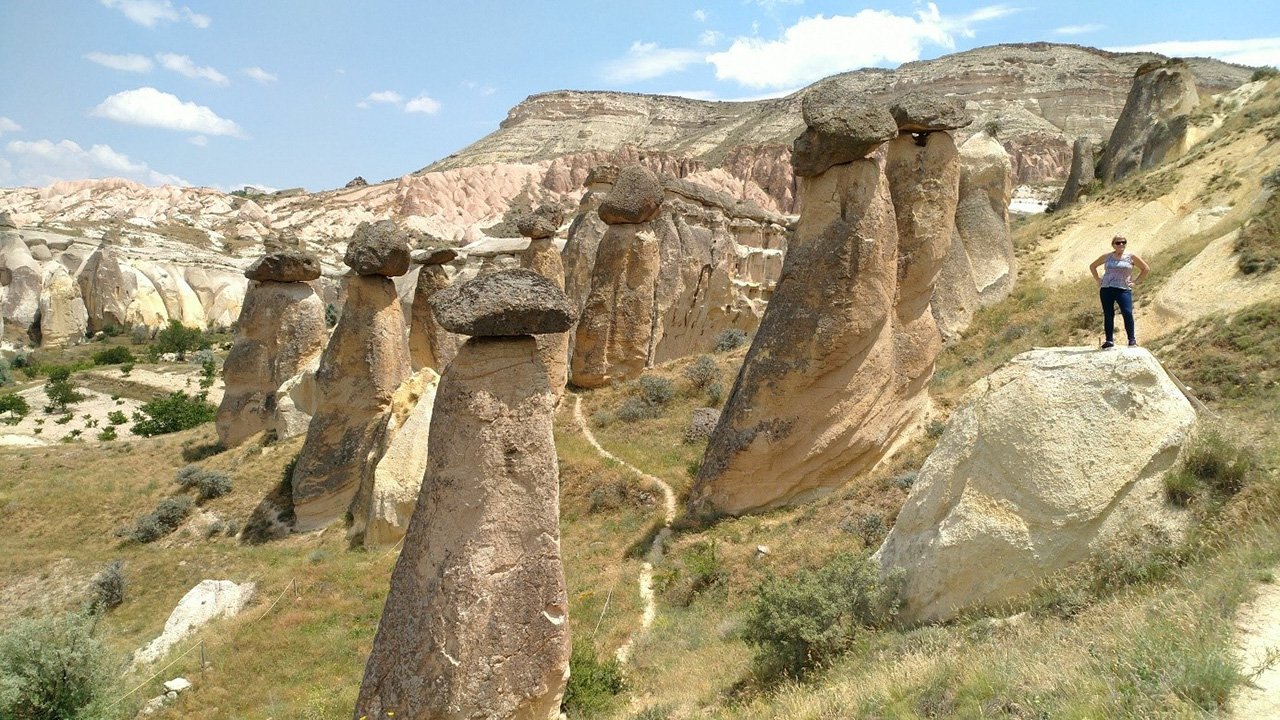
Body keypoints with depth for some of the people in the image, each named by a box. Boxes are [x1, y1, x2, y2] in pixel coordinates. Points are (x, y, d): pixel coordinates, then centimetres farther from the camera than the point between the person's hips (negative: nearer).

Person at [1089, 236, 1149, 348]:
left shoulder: (1131, 257, 5)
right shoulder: (1107, 257, 10)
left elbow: (1146, 269, 13)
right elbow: (1092, 266, 24)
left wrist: (1135, 282, 5)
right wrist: (1098, 280, 13)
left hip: (1123, 289, -2)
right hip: (1106, 289, 2)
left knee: (1127, 313, -17)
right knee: (1108, 315, 2)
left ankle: (1132, 340, -7)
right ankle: (1109, 340, 11)